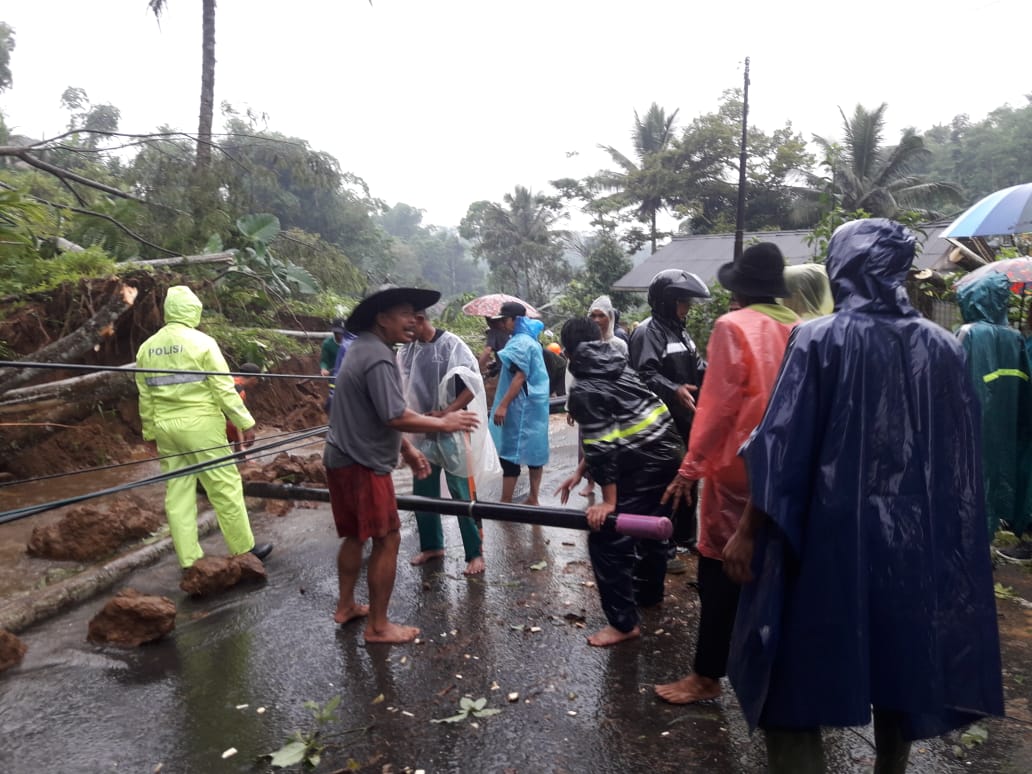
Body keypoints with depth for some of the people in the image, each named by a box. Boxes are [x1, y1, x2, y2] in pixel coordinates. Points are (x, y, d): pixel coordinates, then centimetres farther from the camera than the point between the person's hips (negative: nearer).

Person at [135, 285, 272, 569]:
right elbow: (224, 388, -11)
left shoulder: (147, 348, 9)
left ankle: (188, 559, 14)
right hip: (201, 425, -6)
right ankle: (244, 549, 13)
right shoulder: (201, 342, -9)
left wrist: (150, 432, 19)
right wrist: (245, 423, -7)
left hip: (165, 428, 6)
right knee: (225, 487, 4)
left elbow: (145, 397, 11)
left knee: (177, 493, 9)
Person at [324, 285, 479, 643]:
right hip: (363, 463, -10)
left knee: (354, 535, 21)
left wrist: (408, 449, 17)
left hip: (343, 458, 10)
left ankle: (346, 606, 35)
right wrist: (444, 423, -15)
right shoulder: (378, 357, -21)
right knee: (387, 540, 0)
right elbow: (396, 417, -27)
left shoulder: (363, 348, 12)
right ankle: (378, 626, 10)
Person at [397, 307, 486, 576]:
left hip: (451, 431, -6)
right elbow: (402, 389, 11)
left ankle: (475, 553, 13)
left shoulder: (451, 344, -13)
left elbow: (473, 384, -15)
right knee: (422, 492, 14)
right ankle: (431, 545, 31)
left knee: (462, 494, 2)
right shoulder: (406, 351, 3)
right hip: (421, 431, 6)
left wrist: (445, 413, -20)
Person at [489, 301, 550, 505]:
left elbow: (520, 376, -22)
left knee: (509, 450, -6)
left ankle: (506, 501, -3)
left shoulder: (520, 343, -14)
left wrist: (503, 405, -24)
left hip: (520, 406, -10)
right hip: (534, 403, 10)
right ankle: (533, 498, 16)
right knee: (533, 449, 10)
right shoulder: (530, 340, 16)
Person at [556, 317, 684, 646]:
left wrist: (609, 501, -13)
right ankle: (649, 593, 45)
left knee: (606, 540, 1)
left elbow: (602, 443, -18)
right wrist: (580, 471, 15)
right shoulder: (621, 367, 10)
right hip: (669, 454, 9)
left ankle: (624, 622, 9)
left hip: (643, 468, -9)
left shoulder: (584, 389, -13)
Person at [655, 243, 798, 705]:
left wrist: (691, 467, -12)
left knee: (722, 568, 2)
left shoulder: (732, 327, -12)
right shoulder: (798, 330, 5)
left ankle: (707, 676, 11)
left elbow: (718, 405, -17)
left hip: (737, 465, -6)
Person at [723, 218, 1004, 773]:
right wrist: (949, 534, 16)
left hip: (830, 538, -5)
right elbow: (964, 453, 6)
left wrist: (748, 530, -9)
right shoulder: (943, 346, 2)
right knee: (902, 666, 22)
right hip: (919, 540, 5)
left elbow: (781, 442, -15)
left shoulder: (819, 339, -11)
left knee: (797, 674, 6)